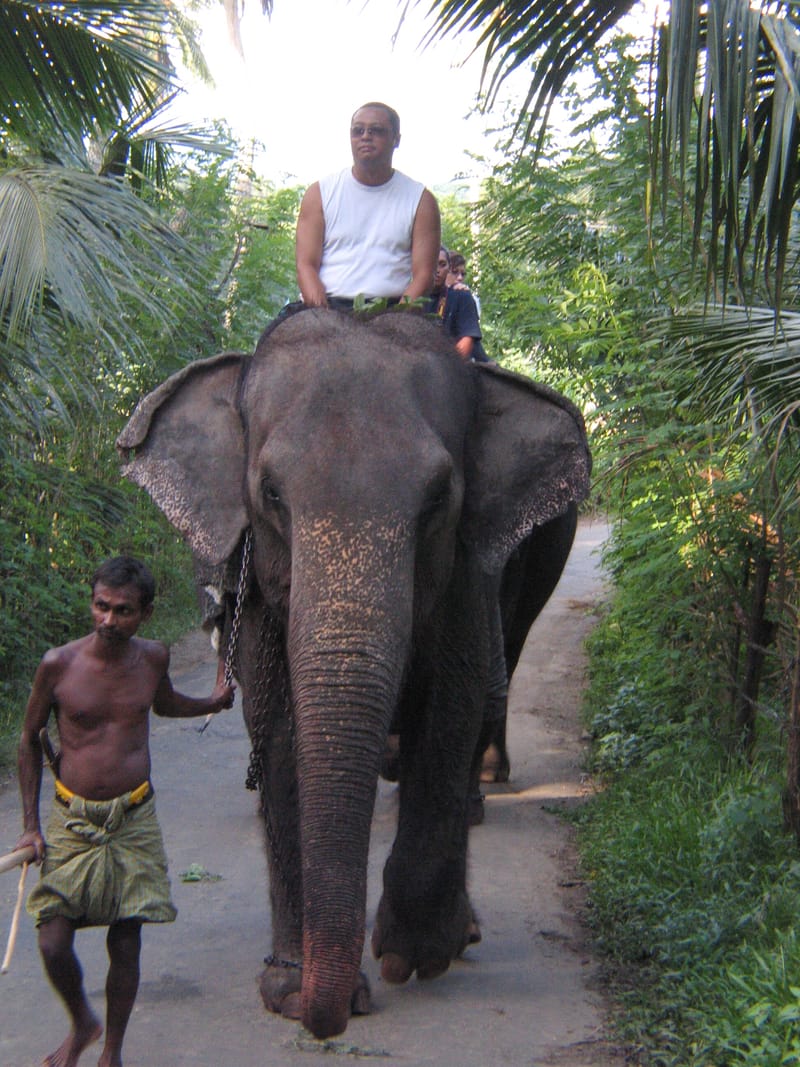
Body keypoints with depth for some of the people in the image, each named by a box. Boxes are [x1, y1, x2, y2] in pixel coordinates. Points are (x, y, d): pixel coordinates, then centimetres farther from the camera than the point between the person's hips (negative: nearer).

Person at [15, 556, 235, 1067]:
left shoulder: (153, 658, -1)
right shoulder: (59, 664, -10)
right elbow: (30, 739, 3)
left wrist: (212, 703, 12)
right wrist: (31, 824, 1)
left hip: (134, 819, 1)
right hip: (72, 820, -1)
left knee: (126, 944, 3)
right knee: (54, 943, -7)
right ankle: (82, 1024, 24)